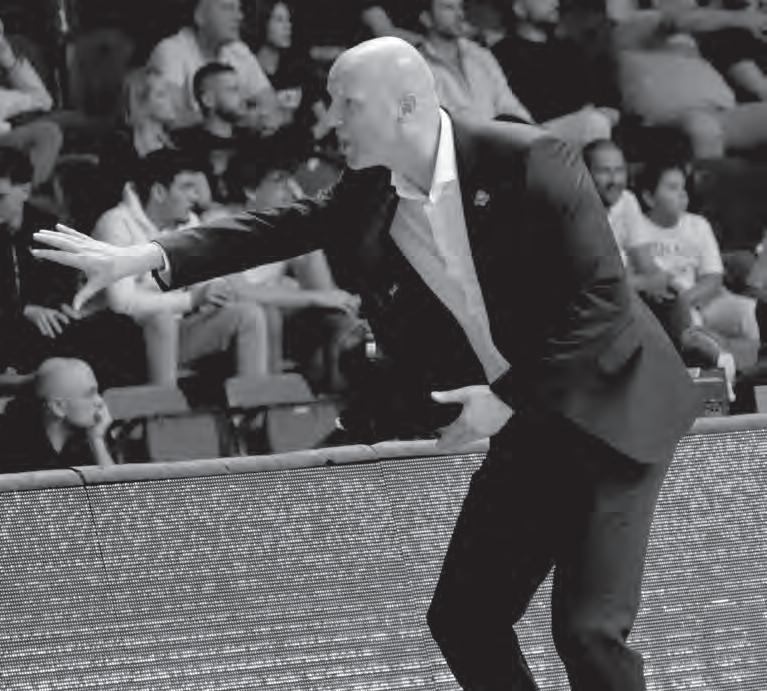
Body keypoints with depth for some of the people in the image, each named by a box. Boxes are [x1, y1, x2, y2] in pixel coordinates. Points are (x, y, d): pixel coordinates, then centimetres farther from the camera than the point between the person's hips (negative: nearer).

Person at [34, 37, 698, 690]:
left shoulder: (529, 160, -20)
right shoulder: (368, 195, -1)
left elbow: (604, 295, -21)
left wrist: (508, 396, -23)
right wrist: (147, 257, -15)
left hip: (606, 408, -7)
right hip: (523, 427, 7)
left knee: (587, 627, -14)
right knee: (462, 617, 5)